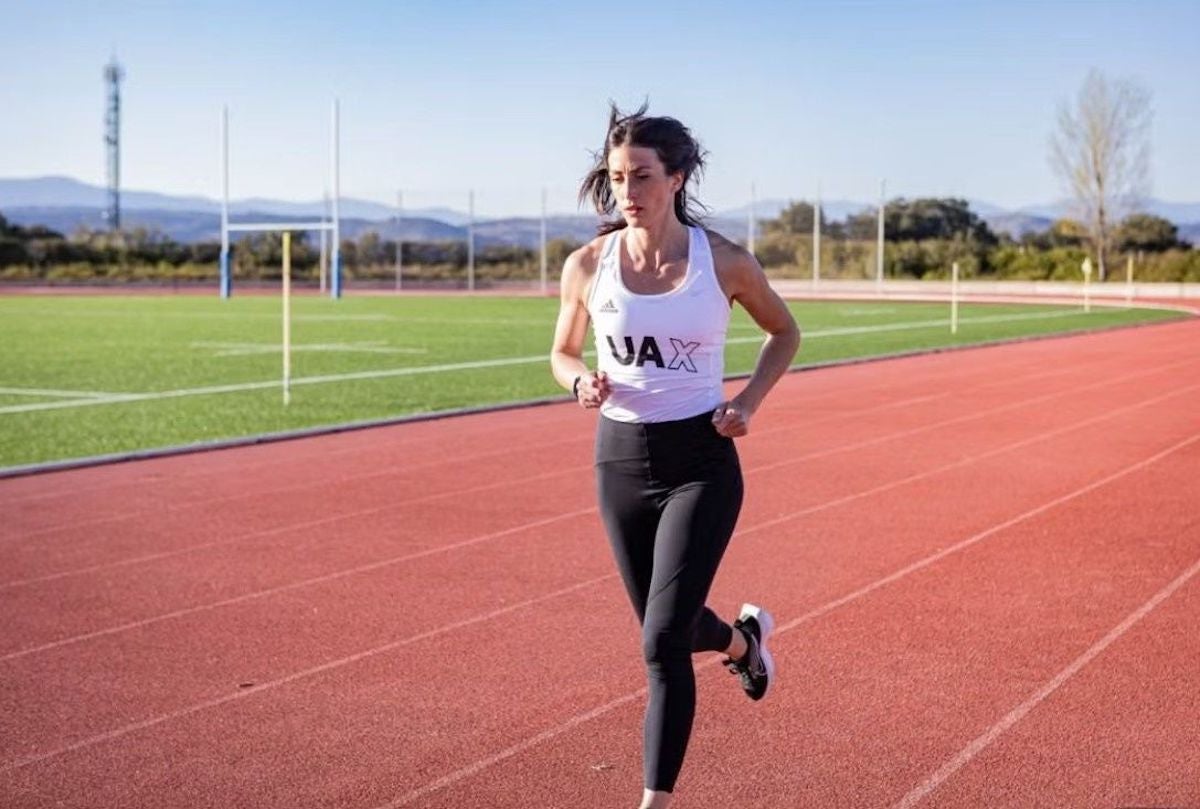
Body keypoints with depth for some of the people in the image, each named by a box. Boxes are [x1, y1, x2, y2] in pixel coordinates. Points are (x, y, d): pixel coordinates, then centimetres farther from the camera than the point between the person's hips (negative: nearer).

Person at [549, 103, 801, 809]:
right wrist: (582, 382, -12)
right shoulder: (588, 265, -5)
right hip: (621, 459, 3)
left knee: (663, 642, -14)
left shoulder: (725, 262, -9)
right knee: (669, 626, 19)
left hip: (701, 463, -3)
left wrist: (748, 403, -6)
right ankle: (744, 639, 55)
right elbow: (563, 353, 11)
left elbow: (785, 333, 9)